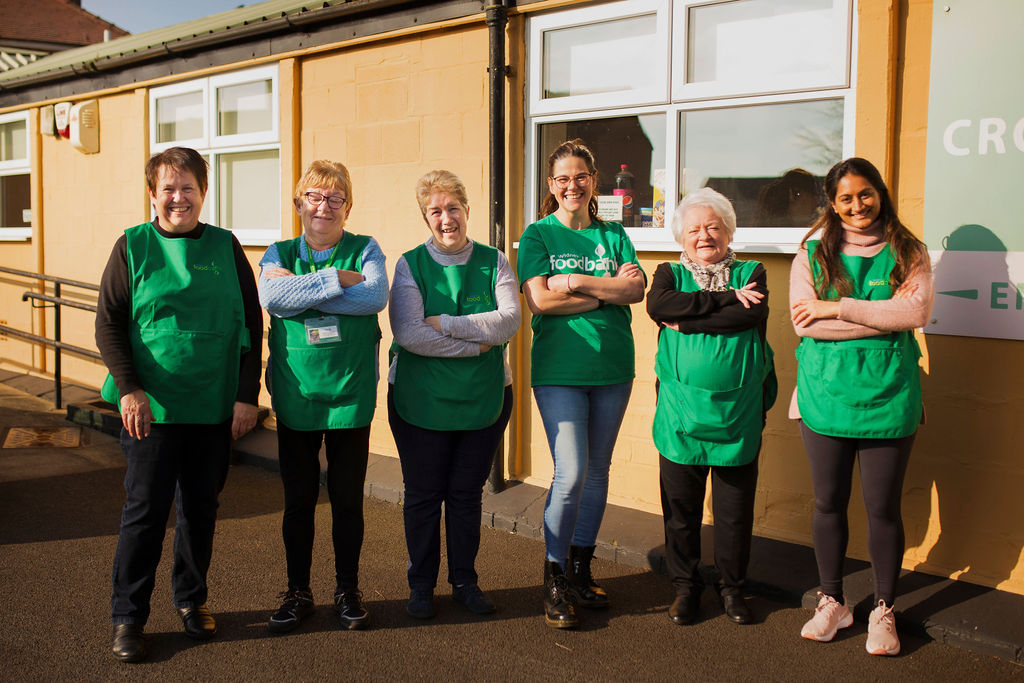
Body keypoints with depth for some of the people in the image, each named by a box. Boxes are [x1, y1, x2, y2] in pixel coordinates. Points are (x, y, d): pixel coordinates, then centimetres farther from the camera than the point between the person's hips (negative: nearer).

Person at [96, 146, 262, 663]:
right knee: (145, 509, 1)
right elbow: (108, 324, -1)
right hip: (151, 407, -2)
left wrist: (247, 394, -2)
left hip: (215, 407, 2)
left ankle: (192, 598, 30)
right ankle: (127, 617, 15)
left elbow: (251, 324, 4)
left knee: (201, 509, 12)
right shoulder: (133, 246, 0)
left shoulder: (225, 247, 4)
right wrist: (129, 388, -13)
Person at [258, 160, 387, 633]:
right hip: (296, 396, 1)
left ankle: (347, 590, 25)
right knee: (298, 499, 9)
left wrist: (300, 290, -16)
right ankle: (297, 592, 24)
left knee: (348, 499, 8)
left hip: (350, 395, -1)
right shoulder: (279, 254, 7)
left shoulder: (365, 250, 3)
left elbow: (376, 296, -18)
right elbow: (271, 297, -15)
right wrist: (337, 279, -18)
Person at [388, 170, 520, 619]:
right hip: (420, 398, -1)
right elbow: (407, 333, -17)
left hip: (485, 397, 1)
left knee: (467, 493, 11)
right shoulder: (411, 265, -4)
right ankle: (421, 586, 24)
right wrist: (474, 346, -17)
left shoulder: (493, 262, 1)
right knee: (423, 494, 8)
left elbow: (509, 321, -14)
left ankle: (465, 582, 26)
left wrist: (445, 323, -19)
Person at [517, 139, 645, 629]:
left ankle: (581, 570, 25)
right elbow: (539, 299, -12)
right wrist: (608, 290, -11)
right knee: (570, 474, -10)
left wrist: (578, 282, -15)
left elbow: (636, 289, -4)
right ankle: (554, 579, 6)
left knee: (597, 472, 10)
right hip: (559, 369, -4)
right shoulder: (538, 234, 1)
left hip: (612, 368, 4)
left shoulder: (613, 235, 10)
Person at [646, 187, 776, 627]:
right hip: (680, 413, 0)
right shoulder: (670, 274, 10)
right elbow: (657, 305, -13)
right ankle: (685, 586, 24)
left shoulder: (750, 274, 9)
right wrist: (725, 300, -15)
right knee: (680, 507, 7)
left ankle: (732, 587, 25)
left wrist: (687, 320, -12)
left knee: (735, 510, 7)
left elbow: (753, 316, -13)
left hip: (738, 413, 0)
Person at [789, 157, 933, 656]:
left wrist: (838, 307, -14)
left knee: (883, 507, 3)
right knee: (829, 503, 9)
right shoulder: (812, 254, 5)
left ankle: (883, 610, 21)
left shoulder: (907, 253, 5)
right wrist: (884, 315, -11)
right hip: (825, 394, 1)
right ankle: (832, 602, 26)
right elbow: (803, 319, -9)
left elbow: (917, 312, -12)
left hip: (887, 396, -1)